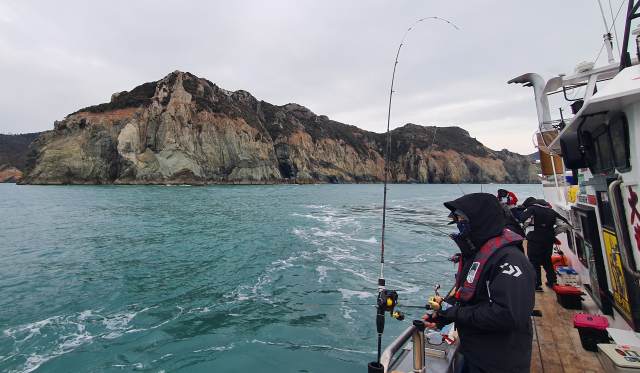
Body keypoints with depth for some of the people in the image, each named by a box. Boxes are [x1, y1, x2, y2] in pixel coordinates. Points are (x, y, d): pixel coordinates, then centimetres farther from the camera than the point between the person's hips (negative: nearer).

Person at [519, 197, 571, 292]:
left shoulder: (531, 209, -2)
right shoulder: (551, 211, 18)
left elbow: (524, 220, -20)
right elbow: (565, 224, 15)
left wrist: (525, 226, 1)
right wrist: (553, 232, 16)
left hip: (535, 239, -7)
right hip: (548, 240, 7)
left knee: (534, 261, -2)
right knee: (547, 261, 22)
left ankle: (537, 284, -3)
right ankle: (552, 281, 29)